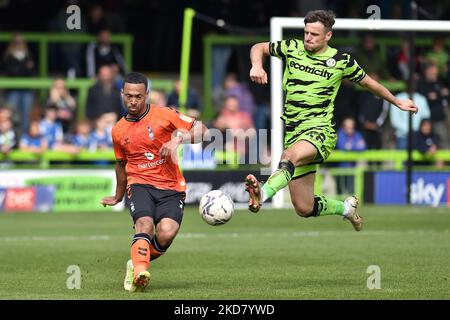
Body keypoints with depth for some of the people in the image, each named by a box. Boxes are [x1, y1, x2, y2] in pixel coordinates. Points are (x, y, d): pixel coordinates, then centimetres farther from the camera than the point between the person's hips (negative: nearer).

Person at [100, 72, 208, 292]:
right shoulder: (118, 131, 11)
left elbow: (201, 130, -1)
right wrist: (118, 196, 41)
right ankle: (139, 272, -46)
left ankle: (136, 264, 1)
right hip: (139, 185, 2)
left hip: (171, 188, -2)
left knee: (166, 233, -24)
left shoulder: (164, 115, -2)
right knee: (145, 223, -30)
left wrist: (178, 139, -20)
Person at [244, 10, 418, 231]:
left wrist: (397, 102, 30)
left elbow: (368, 82, 19)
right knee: (304, 209, 3)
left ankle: (263, 194, -63)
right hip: (293, 133, 4)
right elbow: (259, 48, 20)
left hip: (319, 131, -4)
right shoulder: (292, 49, 7)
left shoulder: (341, 60, 3)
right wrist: (257, 65, -3)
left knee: (291, 155, -40)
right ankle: (345, 208, 32)